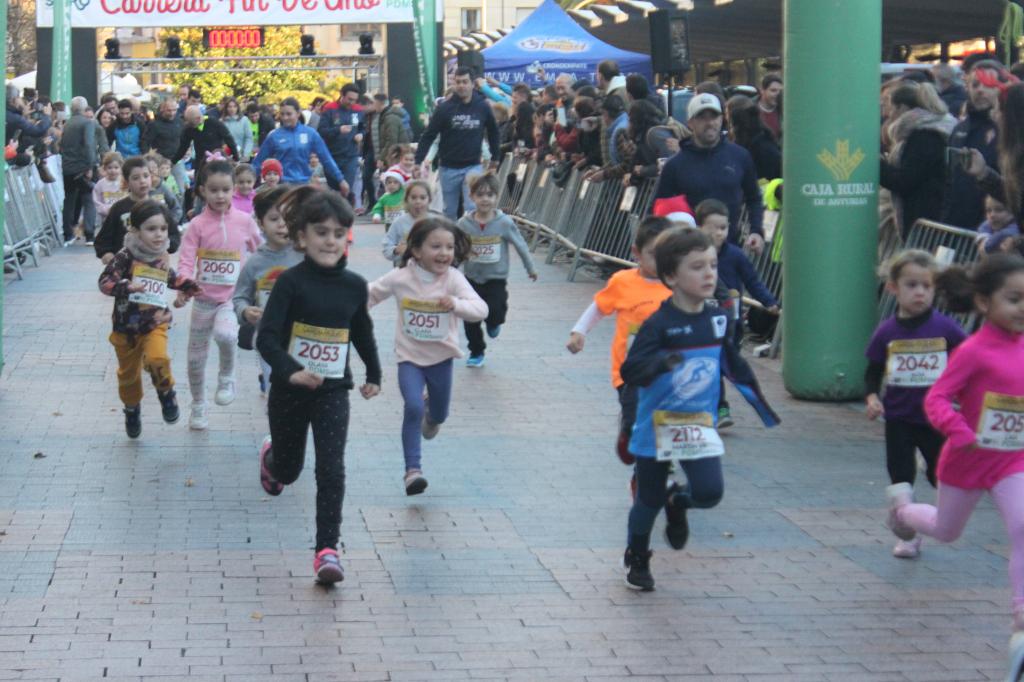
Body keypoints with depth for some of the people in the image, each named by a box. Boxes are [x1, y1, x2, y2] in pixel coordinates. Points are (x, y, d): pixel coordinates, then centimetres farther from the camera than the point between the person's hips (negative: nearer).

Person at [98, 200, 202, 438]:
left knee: (157, 358, -27)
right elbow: (105, 281, -25)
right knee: (129, 373, 15)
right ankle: (132, 410, 42)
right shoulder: (125, 257, -18)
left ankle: (166, 391, 2)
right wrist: (125, 287, -41)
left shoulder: (162, 258, 0)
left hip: (155, 323, 2)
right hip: (126, 326, -1)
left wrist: (188, 286, 13)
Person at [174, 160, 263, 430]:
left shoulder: (245, 221, -3)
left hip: (233, 298, -1)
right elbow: (186, 260, -11)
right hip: (204, 299, 2)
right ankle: (198, 406, 32)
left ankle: (227, 377, -5)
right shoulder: (198, 224, -6)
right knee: (196, 358, 10)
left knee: (224, 333, -34)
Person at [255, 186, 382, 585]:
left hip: (333, 392, 2)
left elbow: (362, 334, 17)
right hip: (289, 390, -1)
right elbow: (266, 337, -20)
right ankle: (272, 456, 53)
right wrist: (291, 371, -35)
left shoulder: (354, 286, -1)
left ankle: (327, 549, -11)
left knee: (331, 470, -12)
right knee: (289, 469, 16)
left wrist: (374, 375, 25)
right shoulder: (291, 282, -13)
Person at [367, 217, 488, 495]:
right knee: (413, 408, -21)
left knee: (439, 414, 18)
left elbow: (480, 309, -26)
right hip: (410, 357, -1)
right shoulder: (400, 278, -12)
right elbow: (371, 294, 5)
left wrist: (456, 304, -44)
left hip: (441, 358, 1)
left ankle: (431, 414, 58)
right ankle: (413, 470, -14)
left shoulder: (453, 279, -16)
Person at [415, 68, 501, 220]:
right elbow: (428, 136, -4)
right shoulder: (445, 108, -6)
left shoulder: (483, 107, -3)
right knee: (449, 211, 10)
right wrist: (417, 161, -10)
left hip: (473, 166, 0)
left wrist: (495, 157, 17)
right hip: (449, 168, 0)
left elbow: (493, 132, 13)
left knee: (473, 208, -12)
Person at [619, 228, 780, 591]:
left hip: (700, 425, 4)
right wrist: (660, 363, -43)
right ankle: (636, 559, 34)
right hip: (657, 426, -4)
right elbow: (630, 371, -24)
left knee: (710, 492, -12)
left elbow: (735, 366, 14)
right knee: (649, 500, 8)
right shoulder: (658, 325, -17)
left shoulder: (717, 320, -1)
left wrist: (761, 405, 19)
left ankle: (678, 501, 23)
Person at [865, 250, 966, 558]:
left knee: (941, 475, 8)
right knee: (901, 477, 6)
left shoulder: (945, 329, -8)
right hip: (899, 418, 1)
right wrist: (871, 397, -11)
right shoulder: (887, 332, -4)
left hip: (936, 417, -1)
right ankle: (909, 535, 20)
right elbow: (873, 371, 6)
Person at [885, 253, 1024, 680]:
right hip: (967, 460, -3)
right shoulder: (974, 351, -22)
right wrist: (960, 431, -39)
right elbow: (937, 398, -24)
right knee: (947, 531, 20)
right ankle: (902, 506, 55)